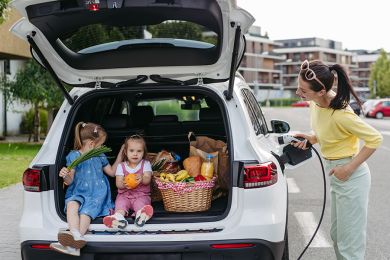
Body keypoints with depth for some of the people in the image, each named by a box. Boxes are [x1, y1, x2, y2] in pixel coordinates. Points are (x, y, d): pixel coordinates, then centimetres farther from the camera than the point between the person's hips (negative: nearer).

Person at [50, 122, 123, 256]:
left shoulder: (100, 156, 17)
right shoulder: (74, 156, 4)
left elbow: (112, 172, 30)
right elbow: (69, 181, 3)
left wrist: (121, 154, 27)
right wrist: (65, 176, -21)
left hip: (97, 194, 1)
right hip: (79, 193, -1)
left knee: (86, 211, -31)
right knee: (71, 204, -36)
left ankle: (72, 245, -50)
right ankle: (76, 237, -57)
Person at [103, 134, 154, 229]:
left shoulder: (146, 164, 6)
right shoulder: (121, 166, 9)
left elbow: (148, 180, -10)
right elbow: (118, 183, -1)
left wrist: (142, 179, -36)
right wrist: (124, 184, -27)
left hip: (141, 195, -1)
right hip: (124, 195, 1)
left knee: (141, 203, -32)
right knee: (120, 203, -29)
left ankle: (141, 215, -61)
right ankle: (119, 217, -56)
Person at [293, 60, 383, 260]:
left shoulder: (340, 114, -29)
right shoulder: (315, 103, -4)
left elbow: (375, 139, -22)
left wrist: (349, 168, -21)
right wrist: (311, 138, -2)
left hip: (351, 177, -9)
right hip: (336, 177, 9)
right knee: (337, 237, 22)